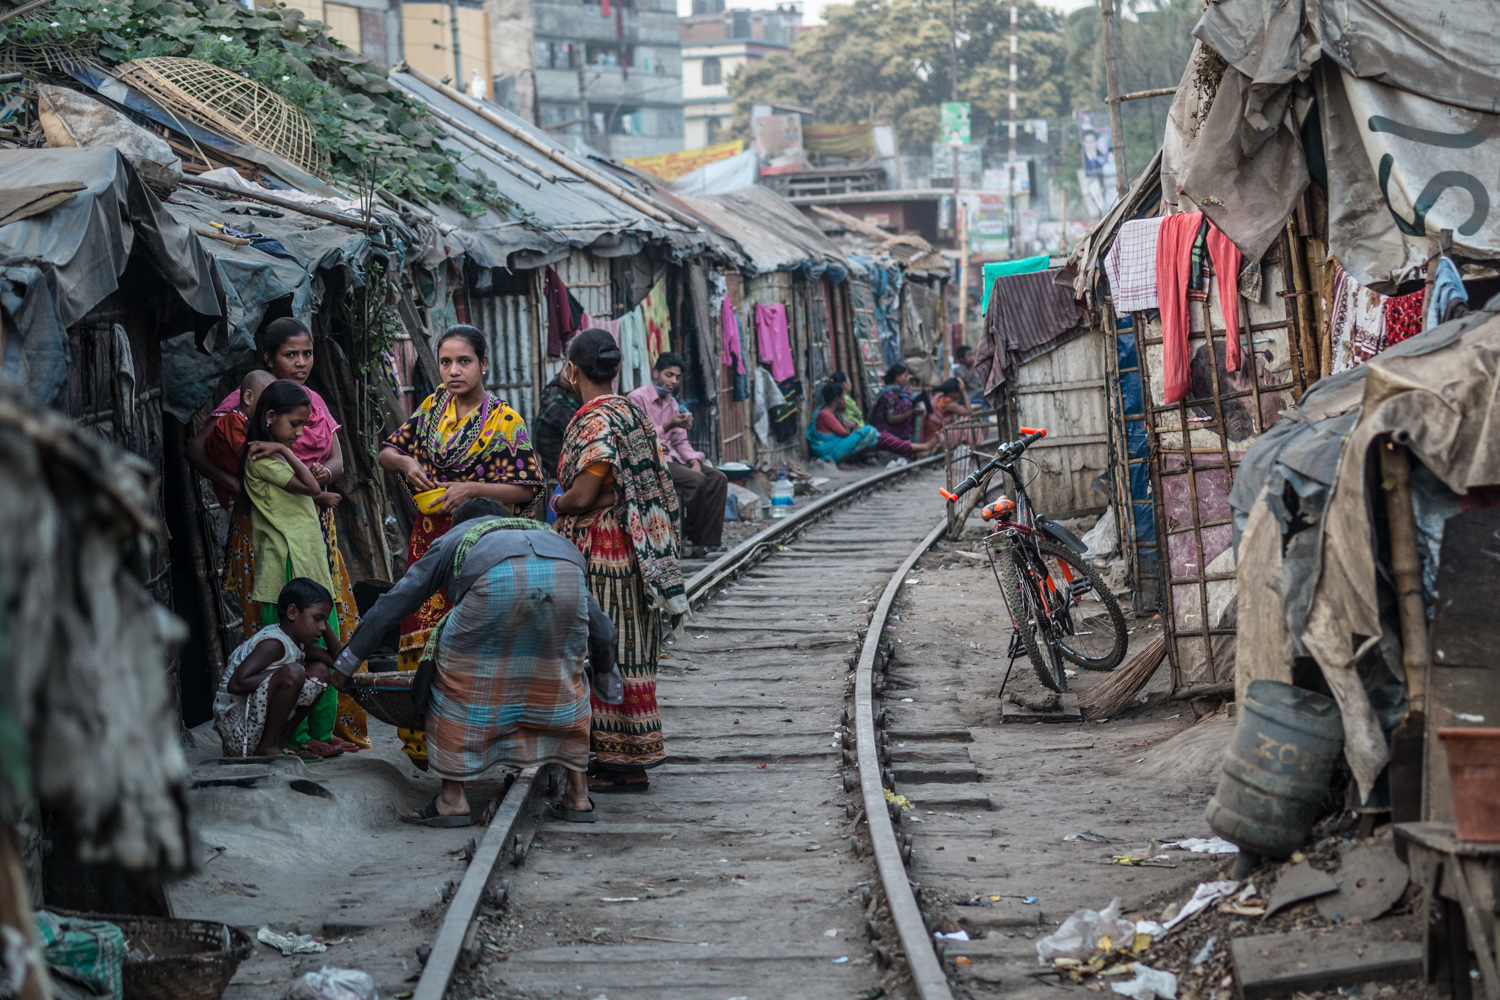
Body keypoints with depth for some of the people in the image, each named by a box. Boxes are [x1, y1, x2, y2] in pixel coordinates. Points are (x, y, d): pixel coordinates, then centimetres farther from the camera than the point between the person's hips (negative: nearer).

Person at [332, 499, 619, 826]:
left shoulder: (451, 540, 41)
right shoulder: (546, 532, 46)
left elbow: (393, 603, 42)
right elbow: (601, 629, 45)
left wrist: (347, 660, 50)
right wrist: (602, 667, 62)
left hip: (498, 579, -3)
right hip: (565, 574, 3)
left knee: (461, 678, 17)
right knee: (565, 682, 24)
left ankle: (453, 798, 17)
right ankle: (578, 795, 25)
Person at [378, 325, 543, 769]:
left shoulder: (505, 421, -5)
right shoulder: (432, 407, 10)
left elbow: (526, 487, -8)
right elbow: (386, 452, 19)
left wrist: (471, 488, -19)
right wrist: (405, 462, -4)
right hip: (429, 538, 5)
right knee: (424, 635, 3)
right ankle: (424, 741, 10)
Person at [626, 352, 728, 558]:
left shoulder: (672, 403, 15)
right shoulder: (637, 399, -11)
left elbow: (680, 441, 16)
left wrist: (694, 461, -3)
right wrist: (668, 426, -27)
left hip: (669, 456, 9)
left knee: (718, 478, -8)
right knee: (696, 481, -28)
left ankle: (709, 541, -12)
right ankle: (695, 539, -12)